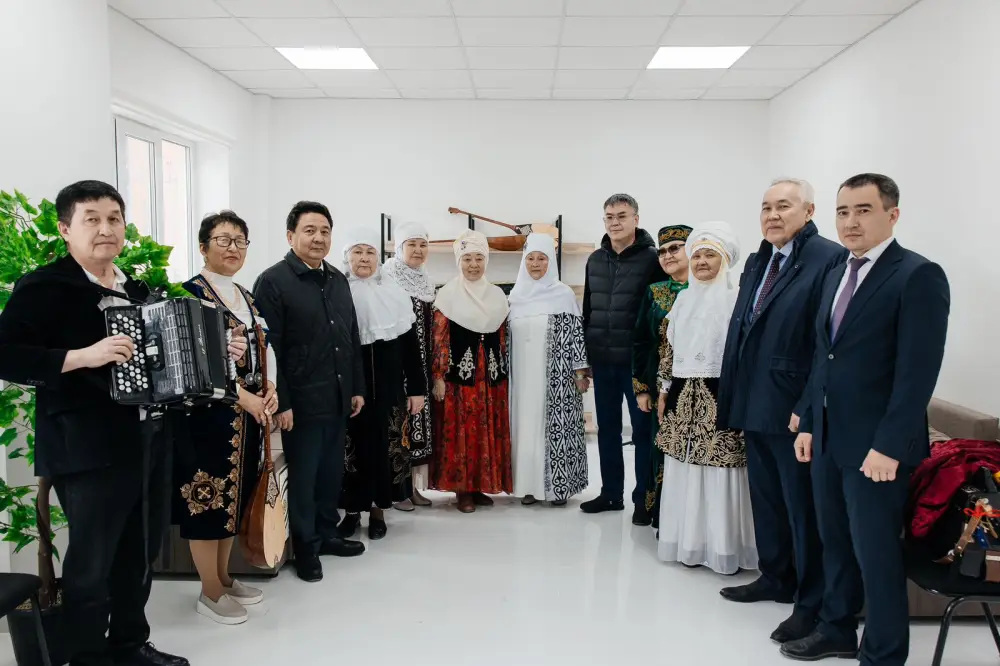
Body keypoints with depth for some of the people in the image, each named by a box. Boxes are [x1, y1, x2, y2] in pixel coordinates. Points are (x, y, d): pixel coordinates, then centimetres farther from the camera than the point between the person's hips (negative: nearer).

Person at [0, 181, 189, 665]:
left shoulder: (137, 290, 13)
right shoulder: (44, 286, -9)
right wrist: (82, 356, -28)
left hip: (148, 437, 8)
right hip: (89, 447, -7)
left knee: (141, 550, 18)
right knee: (92, 560, 4)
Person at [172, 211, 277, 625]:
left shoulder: (247, 297, 14)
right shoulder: (190, 293, -9)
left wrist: (270, 390, -1)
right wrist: (246, 397, -18)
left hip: (249, 414, 8)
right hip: (209, 413, -8)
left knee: (234, 495, 15)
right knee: (208, 496, 1)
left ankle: (223, 577, 29)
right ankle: (211, 592, 14)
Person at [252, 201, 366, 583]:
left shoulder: (338, 280, 12)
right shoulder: (273, 281, -10)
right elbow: (267, 349, -14)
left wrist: (357, 388, 14)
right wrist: (280, 402, -17)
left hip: (338, 400, 7)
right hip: (301, 403, -6)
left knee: (332, 472, 16)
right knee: (303, 476, 6)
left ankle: (327, 533, 33)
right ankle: (305, 548, 21)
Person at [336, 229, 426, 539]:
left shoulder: (395, 294, 2)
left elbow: (410, 345, 4)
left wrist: (416, 389, 1)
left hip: (388, 387, 1)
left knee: (385, 444, 7)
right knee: (352, 446, 6)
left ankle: (378, 509, 22)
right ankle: (352, 509, 21)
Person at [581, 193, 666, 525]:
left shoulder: (652, 259, -6)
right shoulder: (595, 260, 10)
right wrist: (583, 357, 12)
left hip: (637, 360, -5)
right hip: (602, 361, 6)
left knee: (643, 429, 4)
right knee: (607, 429, 12)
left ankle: (644, 498, 14)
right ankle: (611, 493, 25)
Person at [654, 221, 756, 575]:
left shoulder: (736, 299, -5)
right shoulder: (684, 299, 12)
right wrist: (664, 392, 15)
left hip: (720, 396, -5)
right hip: (684, 396, 6)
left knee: (720, 472, -2)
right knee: (684, 470, 9)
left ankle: (723, 547, 11)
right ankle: (690, 543, 20)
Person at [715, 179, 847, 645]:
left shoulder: (830, 258, -11)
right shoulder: (756, 262, 14)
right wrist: (735, 399, 12)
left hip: (794, 410, -8)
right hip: (755, 406, 8)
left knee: (804, 508, 4)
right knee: (766, 500, 20)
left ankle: (813, 603, 20)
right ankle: (775, 578, 38)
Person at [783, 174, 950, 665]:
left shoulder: (919, 276, -11)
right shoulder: (836, 275, 13)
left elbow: (918, 370, -17)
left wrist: (889, 446, -20)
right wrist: (808, 421, 11)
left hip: (875, 445, -7)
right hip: (828, 437, 7)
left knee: (876, 554, 4)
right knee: (835, 543, 18)